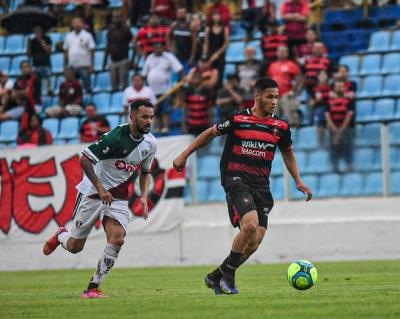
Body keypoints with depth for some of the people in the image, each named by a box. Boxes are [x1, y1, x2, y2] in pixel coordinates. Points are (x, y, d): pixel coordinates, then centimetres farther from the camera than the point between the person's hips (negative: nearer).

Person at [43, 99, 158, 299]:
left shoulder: (150, 143, -2)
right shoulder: (116, 137, -24)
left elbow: (145, 172, 16)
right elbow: (84, 159, -23)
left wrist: (143, 197, 1)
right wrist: (100, 188, -26)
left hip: (118, 198, 5)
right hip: (92, 193, -5)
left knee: (117, 239, -20)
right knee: (74, 246, 4)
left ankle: (93, 288, -10)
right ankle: (60, 236, 42)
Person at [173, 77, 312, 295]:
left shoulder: (281, 127, 9)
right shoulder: (238, 119, -2)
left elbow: (288, 153, 25)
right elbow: (210, 134, 11)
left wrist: (298, 182, 15)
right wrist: (184, 156, 12)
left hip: (261, 185, 5)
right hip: (237, 179, -5)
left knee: (254, 241, -3)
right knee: (250, 224, -27)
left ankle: (216, 277, 14)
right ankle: (227, 273, -10)